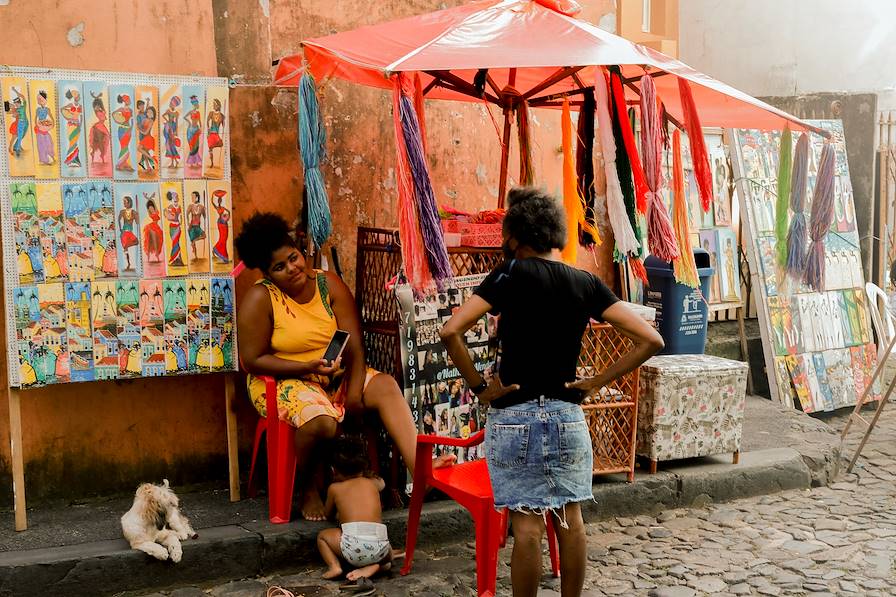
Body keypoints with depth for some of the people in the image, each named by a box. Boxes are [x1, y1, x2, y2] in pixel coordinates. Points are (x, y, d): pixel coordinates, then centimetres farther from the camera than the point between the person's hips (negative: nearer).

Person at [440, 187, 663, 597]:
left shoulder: (513, 273, -8)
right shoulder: (586, 283, 2)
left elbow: (451, 331, -18)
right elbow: (650, 340, -1)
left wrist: (478, 387, -8)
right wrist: (597, 382, 3)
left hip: (514, 418, -4)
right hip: (567, 417, 4)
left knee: (527, 524, 1)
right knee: (570, 519, 13)